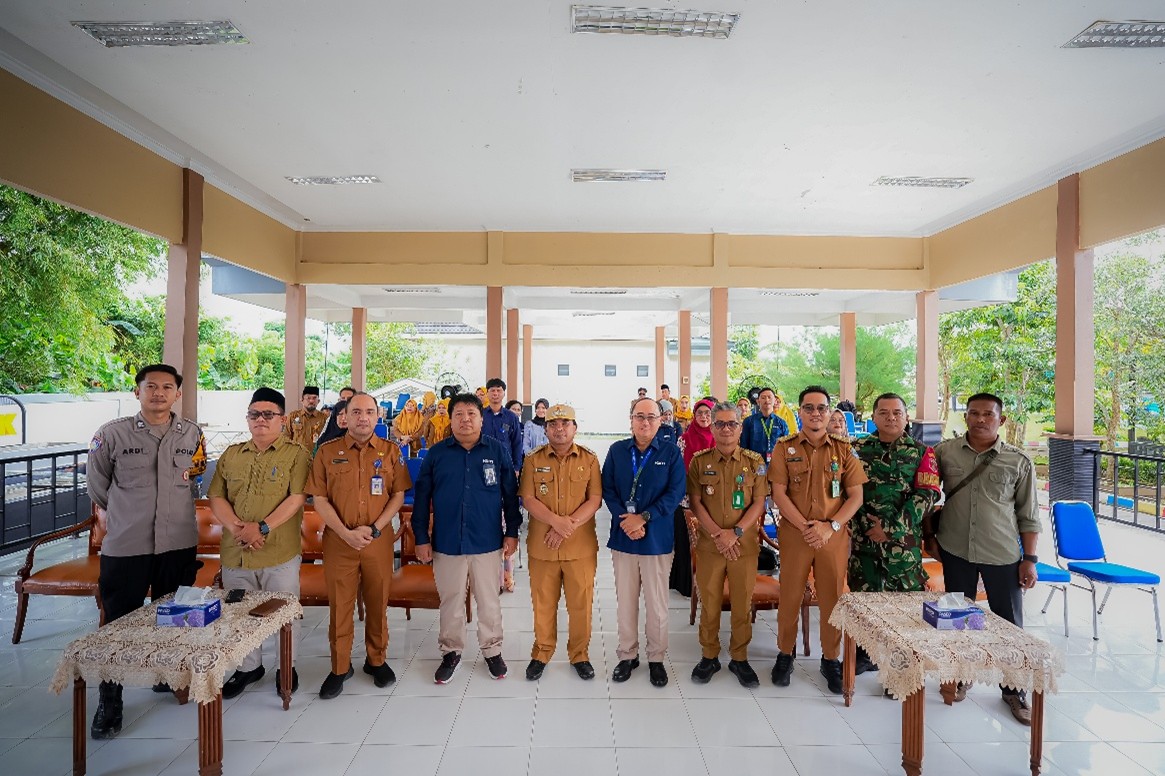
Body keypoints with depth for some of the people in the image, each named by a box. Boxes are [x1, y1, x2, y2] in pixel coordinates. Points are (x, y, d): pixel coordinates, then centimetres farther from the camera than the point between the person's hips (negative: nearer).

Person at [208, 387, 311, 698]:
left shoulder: (296, 455, -6)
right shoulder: (231, 455, 9)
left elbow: (297, 499, -13)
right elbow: (216, 498, 4)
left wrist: (262, 528, -21)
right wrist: (235, 527, -12)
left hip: (280, 554, -4)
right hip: (235, 553, 5)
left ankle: (287, 666, 30)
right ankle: (249, 667, 39)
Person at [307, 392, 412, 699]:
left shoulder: (391, 451, 1)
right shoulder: (327, 451, 1)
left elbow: (398, 495, -1)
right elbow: (319, 498, -2)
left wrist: (374, 529, -12)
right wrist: (346, 533, -13)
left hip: (379, 540, 0)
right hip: (339, 540, 0)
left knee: (377, 602, 11)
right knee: (339, 605, 10)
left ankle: (377, 660, 31)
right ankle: (340, 667, 28)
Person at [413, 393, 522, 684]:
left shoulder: (498, 451, -2)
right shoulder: (436, 453, 0)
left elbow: (511, 494, 1)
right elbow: (421, 498, 3)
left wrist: (512, 532, 0)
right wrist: (422, 538, 0)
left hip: (487, 542, 0)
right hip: (447, 543, 1)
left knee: (489, 600, 13)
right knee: (451, 601, 15)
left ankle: (492, 650, 34)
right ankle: (451, 652, 36)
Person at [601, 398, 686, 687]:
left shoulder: (671, 453, -2)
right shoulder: (617, 450, 4)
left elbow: (675, 493, -9)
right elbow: (607, 489, 0)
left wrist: (643, 517, -16)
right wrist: (624, 520, -14)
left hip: (657, 539, -1)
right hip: (623, 536, 2)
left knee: (657, 603, 9)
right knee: (625, 600, 12)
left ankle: (656, 658, 28)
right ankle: (627, 655, 29)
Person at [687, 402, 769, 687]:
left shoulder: (754, 462, 1)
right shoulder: (700, 461, 1)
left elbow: (759, 503, -1)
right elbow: (695, 502, -2)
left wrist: (736, 532, -13)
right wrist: (717, 533, -12)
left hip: (745, 543, 0)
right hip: (708, 543, 0)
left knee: (742, 602, 9)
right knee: (709, 602, 8)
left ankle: (739, 658, 27)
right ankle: (709, 656, 26)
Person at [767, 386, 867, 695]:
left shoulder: (844, 449, 3)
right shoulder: (784, 447, -1)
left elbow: (856, 496, 1)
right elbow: (778, 494, -4)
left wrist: (830, 526, -11)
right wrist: (804, 527, -13)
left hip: (834, 535, 1)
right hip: (794, 533, -1)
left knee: (832, 598, 9)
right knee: (789, 596, 8)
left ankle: (831, 659, 29)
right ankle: (785, 654, 26)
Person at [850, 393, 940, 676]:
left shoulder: (922, 452, 2)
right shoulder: (859, 449, 5)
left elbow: (925, 495, -6)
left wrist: (891, 529, -12)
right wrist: (866, 525, -8)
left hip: (905, 540, -1)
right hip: (864, 537, 2)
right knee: (863, 596, 10)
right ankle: (864, 655, 27)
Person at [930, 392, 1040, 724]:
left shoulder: (1018, 461, -2)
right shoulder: (944, 452, -1)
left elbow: (1029, 516, 1)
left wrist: (1029, 559, -2)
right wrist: (929, 535, 6)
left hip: (1003, 555, -1)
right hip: (955, 550, 1)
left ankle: (1014, 690, 28)